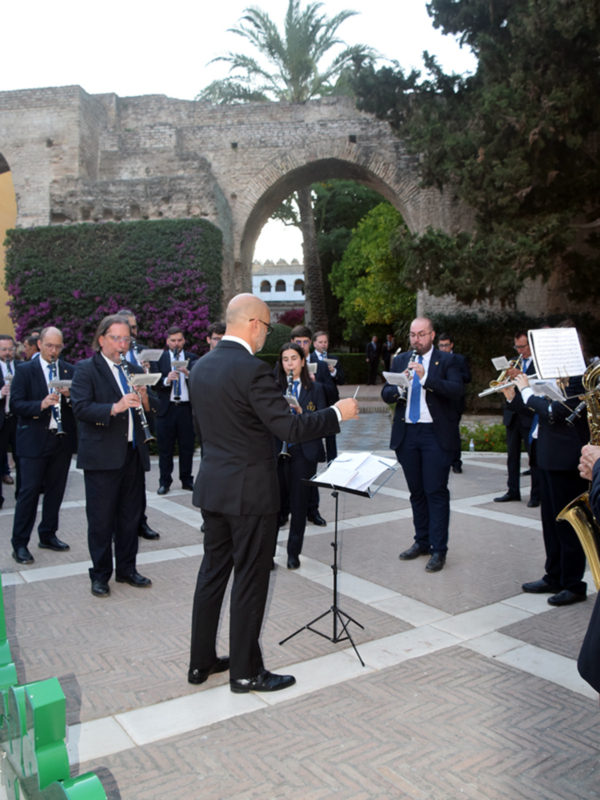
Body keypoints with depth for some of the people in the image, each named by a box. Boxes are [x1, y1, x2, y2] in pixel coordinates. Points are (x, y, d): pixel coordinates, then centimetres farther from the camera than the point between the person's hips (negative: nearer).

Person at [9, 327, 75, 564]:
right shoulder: (25, 371, -1)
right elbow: (15, 405, -9)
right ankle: (19, 544, 8)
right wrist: (41, 405, -25)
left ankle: (48, 535, 27)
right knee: (29, 491, -1)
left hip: (63, 439, 4)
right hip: (34, 440, -4)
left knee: (56, 490, 12)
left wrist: (69, 396, -15)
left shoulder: (70, 371, 8)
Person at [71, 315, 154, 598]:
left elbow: (151, 411, 12)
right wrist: (115, 407, -29)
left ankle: (127, 569, 27)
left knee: (130, 516, 13)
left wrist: (145, 401, -10)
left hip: (133, 453, 5)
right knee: (101, 519, 3)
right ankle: (100, 575, 19)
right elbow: (81, 409, -16)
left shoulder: (135, 370, 14)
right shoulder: (86, 369, -3)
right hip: (102, 455, -5)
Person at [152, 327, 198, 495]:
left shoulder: (192, 358, 9)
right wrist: (166, 380, -22)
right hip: (166, 408, -1)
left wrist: (187, 373, -20)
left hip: (187, 408, 1)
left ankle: (187, 480, 19)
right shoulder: (160, 358, 6)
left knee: (187, 447, 7)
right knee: (165, 448, 4)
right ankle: (165, 482, 14)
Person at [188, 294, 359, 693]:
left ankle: (201, 661, 31)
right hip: (249, 491, -8)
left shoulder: (201, 366, 6)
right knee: (250, 582, 5)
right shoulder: (253, 369, -20)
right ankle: (245, 672, 20)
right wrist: (338, 413, -8)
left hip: (213, 486, 8)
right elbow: (291, 429, -22)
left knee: (212, 574, 18)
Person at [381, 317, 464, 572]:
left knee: (436, 492, -3)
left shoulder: (446, 361, -1)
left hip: (436, 434, -4)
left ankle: (438, 550, 5)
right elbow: (385, 393, 4)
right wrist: (398, 388, -18)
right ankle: (421, 542, 25)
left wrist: (425, 377, -26)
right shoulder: (400, 361, 12)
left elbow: (457, 390, -16)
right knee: (416, 492, 13)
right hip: (406, 434, 4)